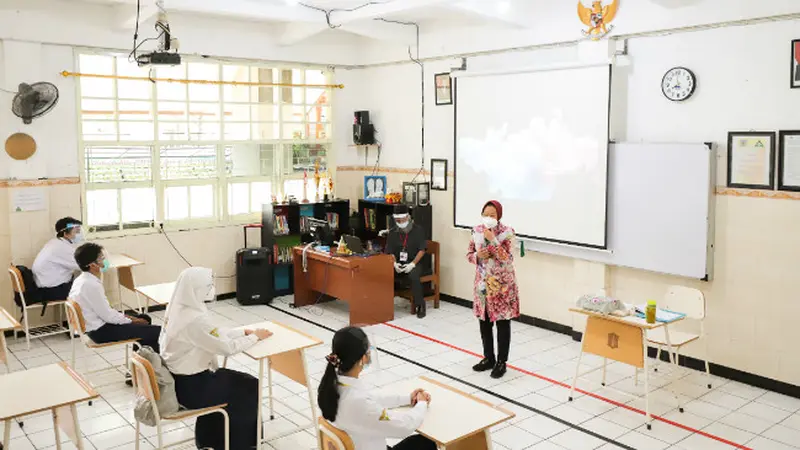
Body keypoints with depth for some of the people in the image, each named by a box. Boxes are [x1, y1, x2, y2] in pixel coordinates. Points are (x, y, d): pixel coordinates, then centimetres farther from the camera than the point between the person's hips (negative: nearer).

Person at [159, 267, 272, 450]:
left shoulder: (178, 308, 0)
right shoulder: (194, 319, -29)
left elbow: (214, 333, 10)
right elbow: (227, 347, -23)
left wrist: (245, 332, 4)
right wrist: (255, 337, -7)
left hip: (177, 379, 9)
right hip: (190, 386, -9)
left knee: (238, 381, 25)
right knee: (249, 387, 8)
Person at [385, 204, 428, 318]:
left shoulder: (418, 231, 0)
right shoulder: (392, 233, 11)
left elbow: (422, 250, -5)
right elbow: (389, 251, 7)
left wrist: (412, 264, -18)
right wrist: (395, 263, -13)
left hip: (413, 264, -3)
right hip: (397, 264, 3)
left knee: (413, 277, -36)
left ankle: (420, 305, -21)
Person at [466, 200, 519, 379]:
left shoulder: (506, 232, -13)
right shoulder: (477, 231, 1)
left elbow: (506, 258, -22)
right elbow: (469, 254, 8)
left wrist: (492, 239, -28)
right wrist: (477, 255, -13)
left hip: (502, 284, -5)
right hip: (483, 282, 5)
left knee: (502, 323, 5)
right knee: (484, 322, 13)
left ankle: (501, 362, 16)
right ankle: (488, 358, 28)